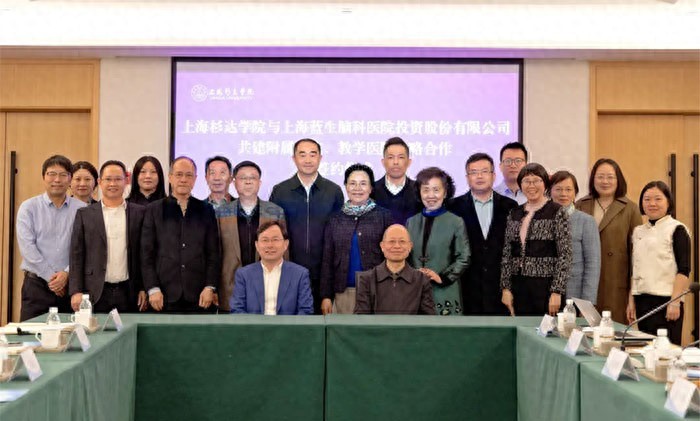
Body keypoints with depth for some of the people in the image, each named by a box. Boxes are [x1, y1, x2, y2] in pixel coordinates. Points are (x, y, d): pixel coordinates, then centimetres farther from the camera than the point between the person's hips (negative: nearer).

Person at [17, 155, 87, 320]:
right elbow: (27, 247, -4)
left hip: (70, 283, 0)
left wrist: (67, 273, -13)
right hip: (36, 284, 0)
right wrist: (50, 276, -9)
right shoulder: (28, 207, 4)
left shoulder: (82, 209, 4)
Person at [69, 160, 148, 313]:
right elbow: (76, 255, 4)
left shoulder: (139, 213, 6)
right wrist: (76, 292, -4)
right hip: (96, 294, 0)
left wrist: (143, 289, 2)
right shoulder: (84, 214, 7)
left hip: (129, 294, 0)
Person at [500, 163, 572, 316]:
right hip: (519, 287, 4)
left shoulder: (557, 212, -4)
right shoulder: (514, 214, 10)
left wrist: (557, 292, -13)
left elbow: (565, 255, -8)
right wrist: (506, 288, 5)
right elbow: (507, 254, 11)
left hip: (546, 286, -4)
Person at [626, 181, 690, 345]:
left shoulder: (677, 230, -4)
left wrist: (675, 302, -16)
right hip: (642, 301, 6)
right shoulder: (638, 232, 14)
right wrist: (631, 301, 13)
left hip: (665, 301, -6)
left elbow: (683, 270, -9)